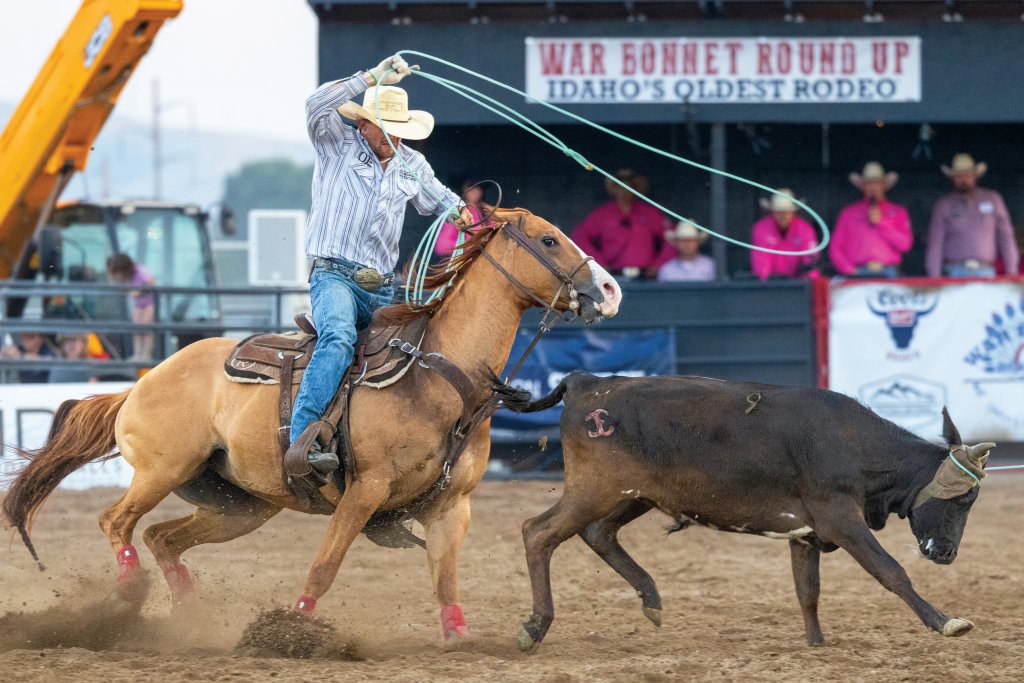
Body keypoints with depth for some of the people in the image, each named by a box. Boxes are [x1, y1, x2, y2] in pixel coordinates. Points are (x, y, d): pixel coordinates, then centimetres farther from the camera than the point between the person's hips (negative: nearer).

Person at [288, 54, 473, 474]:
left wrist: (458, 211, 9)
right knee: (338, 339, -33)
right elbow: (317, 106, -17)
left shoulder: (412, 165, 18)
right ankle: (302, 439, -43)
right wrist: (373, 78, -20)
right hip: (335, 276, -7)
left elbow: (438, 200, 35)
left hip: (383, 287, 7)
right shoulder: (336, 145, 3)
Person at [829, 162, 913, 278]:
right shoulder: (849, 213, 14)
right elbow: (835, 248, 10)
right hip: (859, 274, 0)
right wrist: (848, 269, -4)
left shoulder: (898, 212, 15)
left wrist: (881, 222, -2)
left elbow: (904, 244, 3)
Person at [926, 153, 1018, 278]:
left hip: (985, 271, 1)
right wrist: (934, 276, 1)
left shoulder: (992, 199, 12)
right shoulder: (943, 205, 9)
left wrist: (1011, 270, 6)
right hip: (955, 272, -1)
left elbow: (1005, 235, 11)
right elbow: (935, 244, 7)